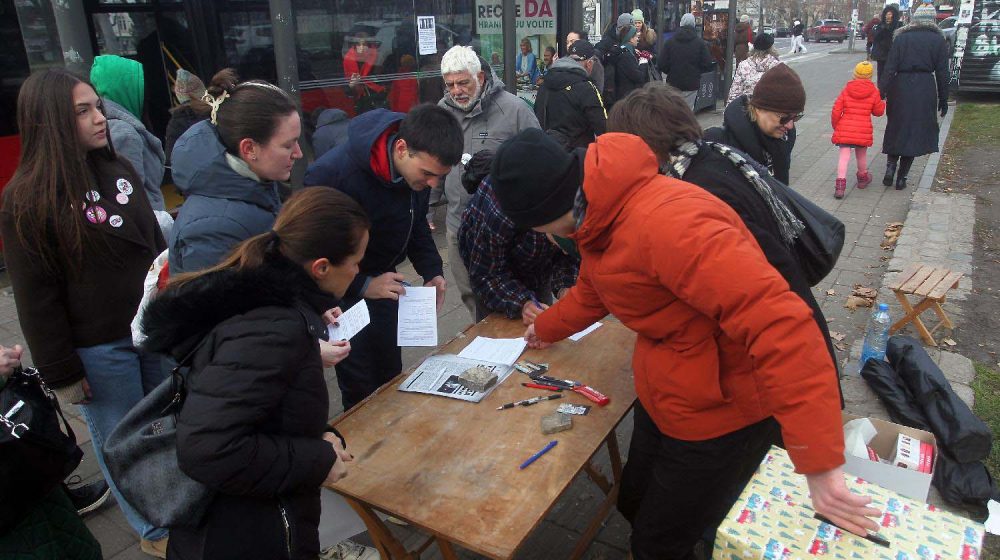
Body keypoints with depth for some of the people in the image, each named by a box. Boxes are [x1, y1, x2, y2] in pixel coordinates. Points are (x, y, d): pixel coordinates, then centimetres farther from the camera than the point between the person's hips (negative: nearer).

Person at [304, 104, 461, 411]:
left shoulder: (422, 163, -12)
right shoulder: (332, 173, -32)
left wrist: (432, 271, -7)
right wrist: (362, 286, -29)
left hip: (381, 282, 6)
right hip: (340, 293, -6)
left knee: (390, 376, 17)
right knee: (361, 389, 1)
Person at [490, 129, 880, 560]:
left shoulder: (665, 224, -35)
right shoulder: (601, 212, -2)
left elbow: (778, 326, -39)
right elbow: (592, 290, 19)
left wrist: (820, 463, -39)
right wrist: (548, 328, 35)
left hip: (723, 413, -9)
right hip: (664, 398, 9)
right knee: (636, 500, 27)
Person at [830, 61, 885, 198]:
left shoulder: (846, 90, 0)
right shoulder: (874, 92, -1)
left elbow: (836, 111, -2)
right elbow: (879, 111, 7)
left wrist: (835, 126, 12)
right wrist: (882, 102, 27)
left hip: (844, 130, 0)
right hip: (863, 130, 1)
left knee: (844, 155, -3)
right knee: (861, 154, 19)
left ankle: (840, 184, -17)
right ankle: (863, 178, 40)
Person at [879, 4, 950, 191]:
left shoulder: (901, 38, 0)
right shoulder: (939, 40, 1)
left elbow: (890, 68, -6)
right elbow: (942, 73, 1)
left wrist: (881, 92, -2)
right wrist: (943, 100, 8)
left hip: (901, 88, 0)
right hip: (925, 90, 0)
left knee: (896, 129, 17)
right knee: (915, 132, 8)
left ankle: (890, 167, 3)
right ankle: (901, 178, 9)